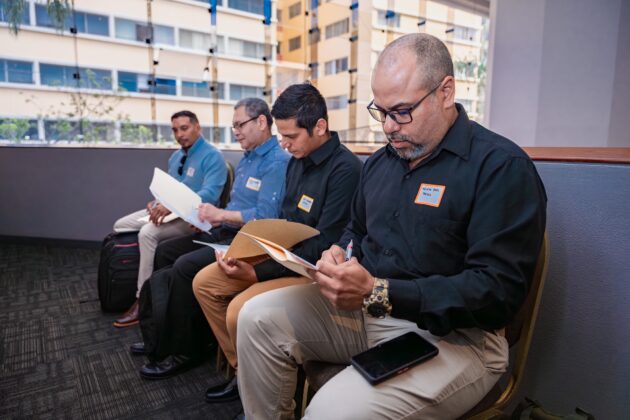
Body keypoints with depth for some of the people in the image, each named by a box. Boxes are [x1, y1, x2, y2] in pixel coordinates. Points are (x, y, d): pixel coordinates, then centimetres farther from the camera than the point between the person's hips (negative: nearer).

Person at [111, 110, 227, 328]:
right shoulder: (175, 157, 16)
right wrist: (156, 203, -6)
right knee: (120, 227, 3)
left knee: (148, 233, -30)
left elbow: (209, 194, -25)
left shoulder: (212, 156, -13)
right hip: (167, 209, 9)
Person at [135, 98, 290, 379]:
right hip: (224, 231, 11)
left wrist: (221, 214, -20)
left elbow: (265, 217, -24)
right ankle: (165, 337, 17)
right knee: (164, 252, 8)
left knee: (186, 266, -25)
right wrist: (211, 216, 3)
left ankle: (185, 352, -5)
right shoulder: (247, 158, 18)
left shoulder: (278, 162, -15)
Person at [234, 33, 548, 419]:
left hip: (451, 335, -6)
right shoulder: (380, 162, 10)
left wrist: (378, 292, -27)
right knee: (258, 317, -5)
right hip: (363, 307, 7)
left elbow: (499, 290, -20)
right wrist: (338, 255, -3)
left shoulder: (501, 166, -13)